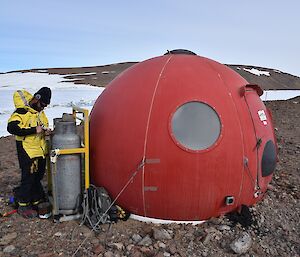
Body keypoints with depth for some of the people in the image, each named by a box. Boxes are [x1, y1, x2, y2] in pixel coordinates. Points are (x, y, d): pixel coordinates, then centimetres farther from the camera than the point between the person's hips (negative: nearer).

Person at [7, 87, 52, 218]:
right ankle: (23, 206, 19)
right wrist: (34, 130, -28)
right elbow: (12, 128, -28)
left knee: (38, 177, 18)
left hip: (40, 151, 8)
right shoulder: (21, 112, -17)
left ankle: (37, 201, 34)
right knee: (28, 178, 2)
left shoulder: (39, 112, 10)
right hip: (28, 152, -8)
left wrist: (45, 131, 0)